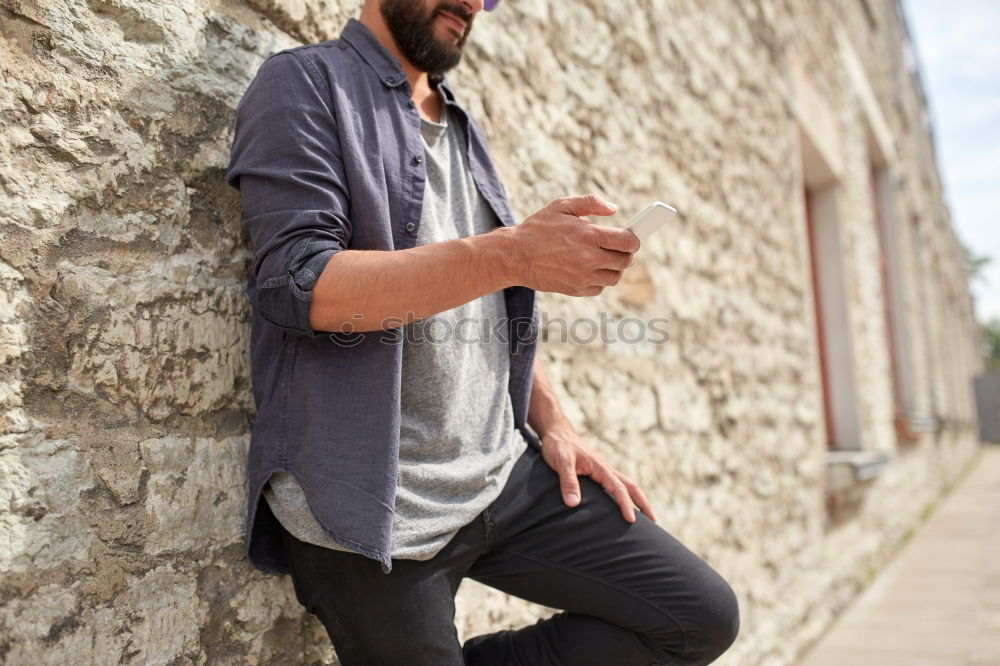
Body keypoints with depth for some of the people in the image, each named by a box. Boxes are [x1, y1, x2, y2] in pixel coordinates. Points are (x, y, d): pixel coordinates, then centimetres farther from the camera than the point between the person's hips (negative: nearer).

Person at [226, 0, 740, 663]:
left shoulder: (462, 129, 19)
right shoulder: (304, 85, -2)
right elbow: (298, 283, -18)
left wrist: (554, 425, 9)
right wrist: (512, 253, -26)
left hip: (505, 474, 7)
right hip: (374, 503, -6)